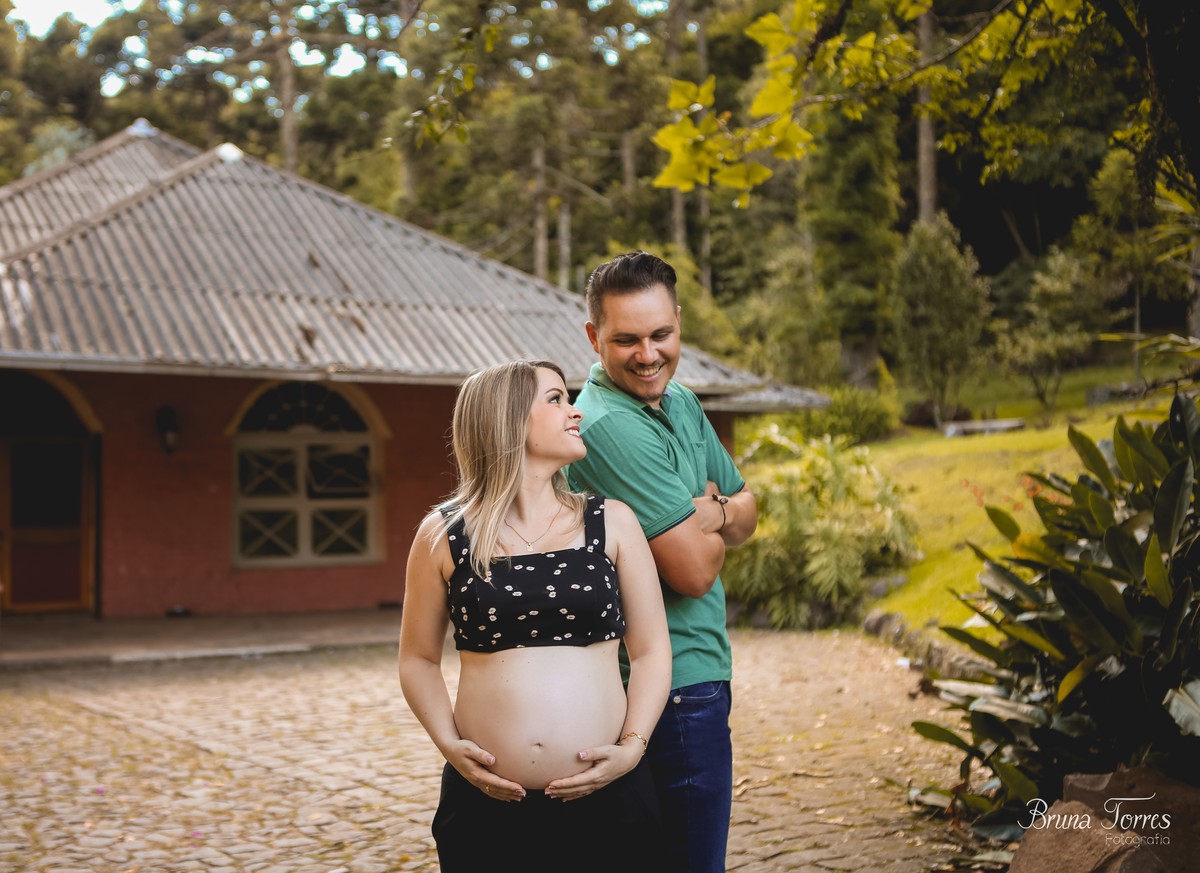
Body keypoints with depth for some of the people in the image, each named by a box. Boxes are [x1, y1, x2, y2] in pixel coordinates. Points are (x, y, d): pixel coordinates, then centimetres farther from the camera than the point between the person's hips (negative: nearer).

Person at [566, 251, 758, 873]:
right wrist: (709, 523, -1)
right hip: (678, 684, -10)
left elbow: (745, 514, 15)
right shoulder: (609, 426, -22)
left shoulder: (680, 403, 9)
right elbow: (695, 572, -23)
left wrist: (711, 512, -8)